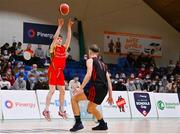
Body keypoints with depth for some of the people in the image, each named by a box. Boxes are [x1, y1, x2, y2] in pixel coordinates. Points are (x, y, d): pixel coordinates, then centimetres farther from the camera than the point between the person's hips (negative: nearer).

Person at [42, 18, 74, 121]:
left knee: (62, 91, 6)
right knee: (52, 90, -12)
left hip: (61, 71, 6)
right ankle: (46, 110, -7)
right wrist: (60, 26, -19)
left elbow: (69, 38, 4)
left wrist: (69, 26, -3)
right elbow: (55, 36, -16)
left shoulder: (64, 48, 13)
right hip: (53, 70, -6)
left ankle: (62, 110, 15)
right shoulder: (53, 47, -1)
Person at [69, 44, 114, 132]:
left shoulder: (90, 60, 5)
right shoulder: (102, 64, 27)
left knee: (74, 98, 1)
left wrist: (81, 88, -15)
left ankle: (78, 123, -8)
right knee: (90, 108, 28)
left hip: (96, 87, -8)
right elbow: (108, 80, 22)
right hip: (104, 89, 8)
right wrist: (110, 96, 23)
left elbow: (89, 74, -12)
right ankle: (103, 125, 28)